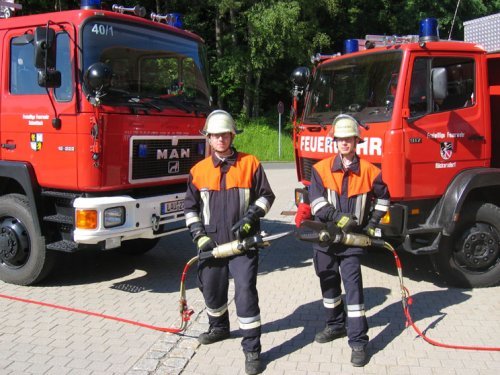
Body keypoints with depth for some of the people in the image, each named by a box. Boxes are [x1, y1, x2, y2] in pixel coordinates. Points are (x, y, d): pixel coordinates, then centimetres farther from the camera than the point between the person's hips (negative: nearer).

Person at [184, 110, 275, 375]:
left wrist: (250, 218, -11)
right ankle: (219, 327, 44)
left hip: (243, 243, -3)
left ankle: (252, 349, 2)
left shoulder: (250, 164, -1)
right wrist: (199, 235, -1)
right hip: (212, 243, 4)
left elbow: (266, 196, 3)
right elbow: (190, 206, 10)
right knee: (212, 290, 17)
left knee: (245, 291, -9)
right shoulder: (199, 170, 5)